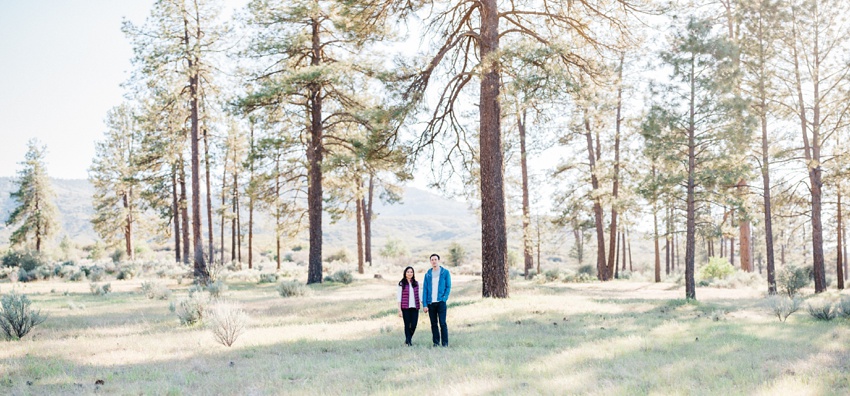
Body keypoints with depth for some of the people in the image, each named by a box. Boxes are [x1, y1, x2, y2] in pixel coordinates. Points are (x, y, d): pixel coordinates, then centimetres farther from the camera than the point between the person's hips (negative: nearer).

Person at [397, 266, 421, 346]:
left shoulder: (416, 283, 9)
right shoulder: (401, 284, 0)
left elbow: (418, 295, 13)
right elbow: (399, 297, -1)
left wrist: (421, 304, 3)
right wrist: (399, 309, -6)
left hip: (415, 307, 3)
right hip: (405, 308, -3)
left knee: (414, 325, 0)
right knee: (407, 325, -1)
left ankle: (409, 338, 24)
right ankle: (408, 341, 10)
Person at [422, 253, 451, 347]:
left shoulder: (445, 272, 3)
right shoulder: (428, 274, 9)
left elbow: (448, 287, 4)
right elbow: (425, 290, 8)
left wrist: (444, 298, -10)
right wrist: (425, 304, 0)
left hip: (441, 302, -3)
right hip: (431, 303, 3)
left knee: (442, 323, -7)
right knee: (433, 324, 6)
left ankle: (445, 343, -3)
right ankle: (436, 342, 13)